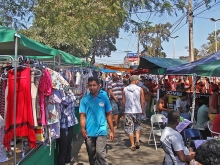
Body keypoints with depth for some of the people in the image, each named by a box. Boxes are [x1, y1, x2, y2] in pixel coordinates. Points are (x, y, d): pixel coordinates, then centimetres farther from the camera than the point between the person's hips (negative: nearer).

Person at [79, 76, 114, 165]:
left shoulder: (104, 98, -2)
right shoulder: (84, 99, -2)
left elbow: (108, 115, 3)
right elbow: (82, 115, -3)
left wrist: (112, 131, 3)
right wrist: (82, 128, -19)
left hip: (101, 131, -2)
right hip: (89, 132, 2)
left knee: (100, 153, -11)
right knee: (91, 155, 16)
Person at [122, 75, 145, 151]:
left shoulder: (125, 89, -1)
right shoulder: (140, 89, -4)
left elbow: (123, 102, 4)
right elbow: (143, 102, -2)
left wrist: (124, 110, 16)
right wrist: (143, 110, 10)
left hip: (128, 111, 0)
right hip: (138, 111, 0)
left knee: (130, 128, 6)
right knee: (137, 126, 21)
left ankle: (132, 145, 8)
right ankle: (137, 140, 8)